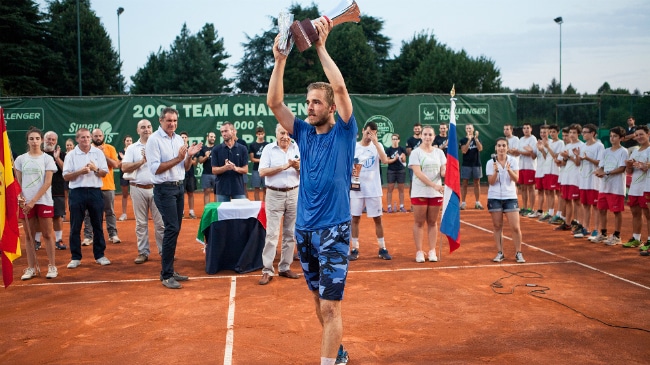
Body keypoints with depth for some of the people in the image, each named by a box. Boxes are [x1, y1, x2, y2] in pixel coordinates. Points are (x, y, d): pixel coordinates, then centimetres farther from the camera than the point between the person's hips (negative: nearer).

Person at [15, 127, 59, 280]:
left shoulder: (47, 159, 0)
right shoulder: (20, 159, 7)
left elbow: (47, 182, -7)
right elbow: (18, 182, 10)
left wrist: (33, 201, -13)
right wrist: (20, 197, -9)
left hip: (44, 202, -2)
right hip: (26, 203, 3)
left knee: (47, 235, 1)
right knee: (29, 236, 6)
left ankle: (52, 266, 8)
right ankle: (31, 268, 13)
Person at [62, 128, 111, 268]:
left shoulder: (98, 153, 7)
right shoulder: (71, 155, 3)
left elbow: (104, 173, 7)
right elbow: (66, 176, -2)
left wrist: (95, 169, -12)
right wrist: (80, 172, -16)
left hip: (95, 192, 1)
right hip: (77, 192, -1)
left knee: (98, 225, 6)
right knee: (75, 227, 2)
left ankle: (99, 255, 15)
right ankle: (75, 258, 11)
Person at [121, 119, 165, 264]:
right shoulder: (132, 148, 8)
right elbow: (124, 167, -3)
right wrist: (142, 161, -10)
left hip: (156, 188, -1)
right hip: (138, 189, 1)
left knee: (160, 222, 0)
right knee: (141, 223, 6)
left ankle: (164, 251, 8)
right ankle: (143, 252, 14)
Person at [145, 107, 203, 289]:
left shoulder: (179, 139, 11)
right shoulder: (154, 140, -10)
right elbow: (155, 169, -17)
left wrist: (189, 156, -5)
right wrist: (177, 158, -19)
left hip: (179, 187, 7)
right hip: (164, 189, -7)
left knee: (174, 229, 10)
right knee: (172, 228, -12)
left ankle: (170, 270, 18)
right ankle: (166, 275, -6)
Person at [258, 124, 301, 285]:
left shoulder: (298, 149, 6)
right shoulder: (268, 149, -1)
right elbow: (262, 172, -11)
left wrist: (298, 167, -17)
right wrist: (284, 166, -17)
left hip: (294, 194, 3)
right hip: (274, 195, -3)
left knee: (290, 234, 7)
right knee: (272, 234, -5)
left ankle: (285, 267, 17)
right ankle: (267, 271, -1)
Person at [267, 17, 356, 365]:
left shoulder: (343, 132, -4)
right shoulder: (304, 133, 8)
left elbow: (340, 87, -18)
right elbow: (274, 102, -1)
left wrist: (321, 46, -15)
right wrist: (280, 61, -11)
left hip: (333, 229, -6)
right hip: (304, 229, 6)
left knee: (330, 306, -6)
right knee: (319, 300, 17)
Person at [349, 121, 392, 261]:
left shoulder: (377, 146, 3)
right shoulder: (353, 147, 2)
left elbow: (385, 160, -15)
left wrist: (375, 143, -17)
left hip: (374, 189, 0)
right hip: (357, 189, 0)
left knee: (377, 219, 5)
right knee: (355, 218, 3)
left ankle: (382, 249, 14)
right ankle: (354, 249, 11)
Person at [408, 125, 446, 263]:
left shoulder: (439, 152, 9)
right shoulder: (416, 153, -4)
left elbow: (443, 171, 8)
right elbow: (418, 173, -15)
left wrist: (445, 172, -17)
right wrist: (434, 185, -25)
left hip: (436, 193, 3)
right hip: (419, 193, -3)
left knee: (432, 222, 8)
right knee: (419, 222, 1)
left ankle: (432, 251, 13)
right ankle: (419, 252, 8)